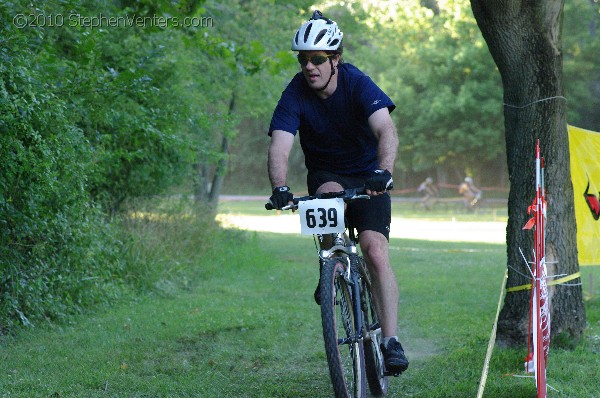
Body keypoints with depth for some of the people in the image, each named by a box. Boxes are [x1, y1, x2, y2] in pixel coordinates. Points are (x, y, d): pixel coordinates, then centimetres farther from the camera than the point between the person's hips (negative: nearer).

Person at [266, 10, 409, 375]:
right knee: (329, 194, -35)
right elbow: (280, 145, -27)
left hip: (367, 176, -1)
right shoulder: (295, 94, -16)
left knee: (376, 251, -19)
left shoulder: (358, 84, -20)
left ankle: (392, 341, -16)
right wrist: (280, 188, -47)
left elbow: (386, 130, -34)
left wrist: (383, 171, -53)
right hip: (326, 175, 1)